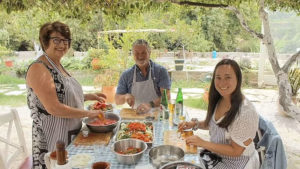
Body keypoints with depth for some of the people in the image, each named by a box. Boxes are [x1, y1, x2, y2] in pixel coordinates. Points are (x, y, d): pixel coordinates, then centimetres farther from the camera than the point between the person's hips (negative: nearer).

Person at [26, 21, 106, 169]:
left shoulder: (58, 65, 8)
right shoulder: (39, 68, -18)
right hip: (53, 139, -9)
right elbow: (53, 108, -24)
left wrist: (89, 96, 6)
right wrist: (88, 113, -18)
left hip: (72, 134, 9)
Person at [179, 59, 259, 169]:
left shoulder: (246, 112, -28)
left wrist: (203, 143, -23)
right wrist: (195, 124, -3)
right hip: (216, 153, 6)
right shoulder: (218, 100, -4)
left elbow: (235, 151, -21)